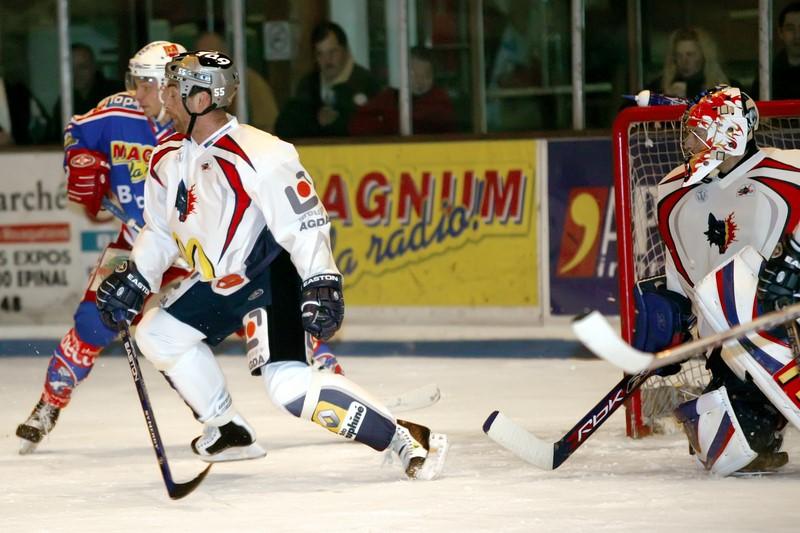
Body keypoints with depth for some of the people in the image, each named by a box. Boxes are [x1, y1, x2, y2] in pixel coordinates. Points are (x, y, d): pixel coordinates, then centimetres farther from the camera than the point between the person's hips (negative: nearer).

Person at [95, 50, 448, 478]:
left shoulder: (260, 155, -25)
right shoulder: (168, 159, 2)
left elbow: (306, 222, -24)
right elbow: (160, 231, 15)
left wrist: (322, 285, -28)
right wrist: (133, 279, 7)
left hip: (273, 277, -9)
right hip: (219, 281, 9)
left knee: (288, 385, -23)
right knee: (157, 334, 10)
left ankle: (406, 440, -19)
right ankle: (225, 429, 24)